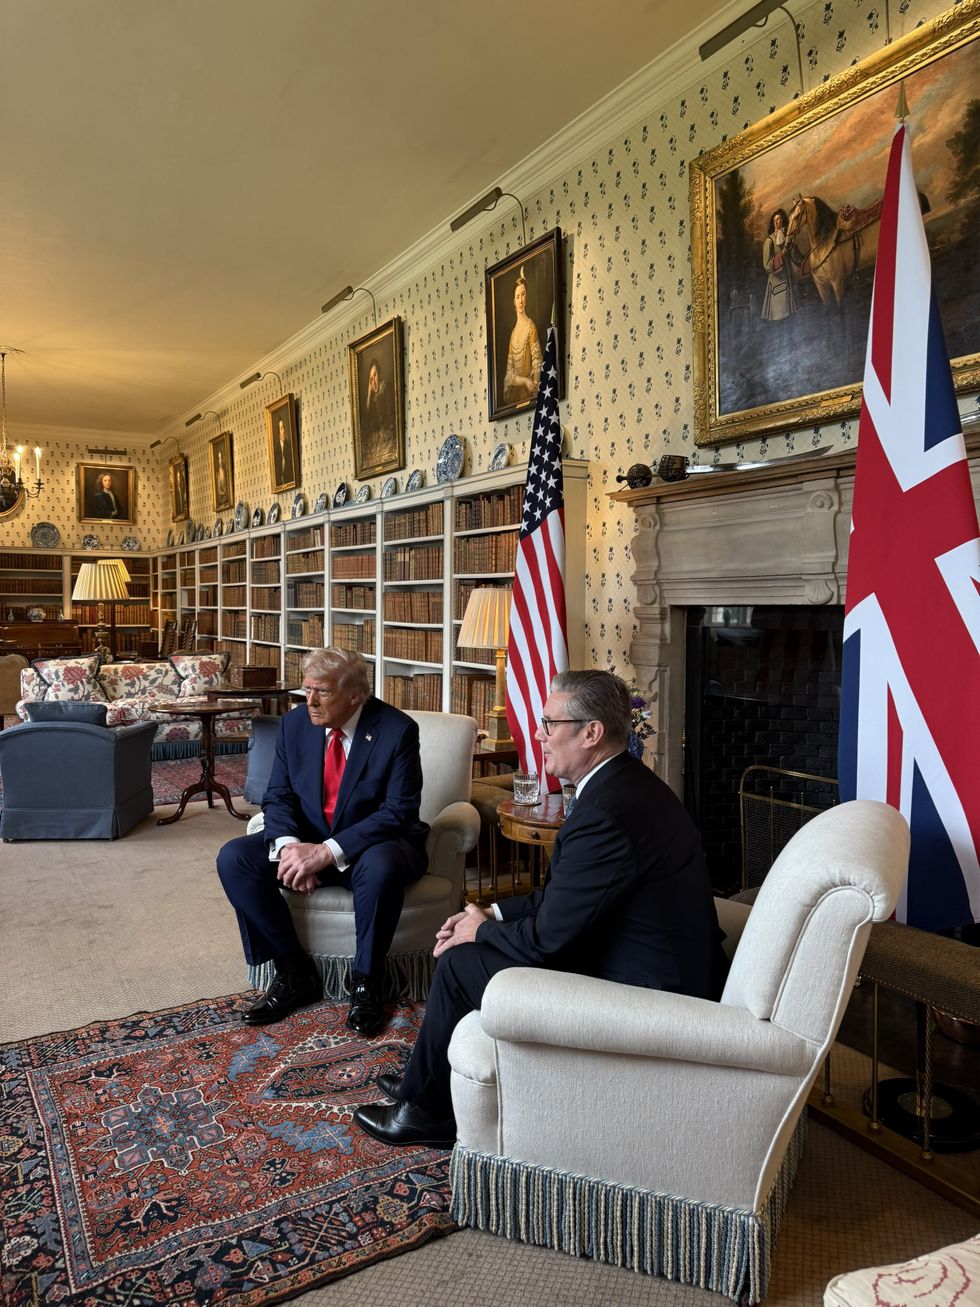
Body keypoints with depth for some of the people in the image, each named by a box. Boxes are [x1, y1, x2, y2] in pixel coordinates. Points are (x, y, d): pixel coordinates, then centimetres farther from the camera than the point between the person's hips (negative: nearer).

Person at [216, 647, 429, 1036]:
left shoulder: (397, 730, -17)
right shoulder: (295, 723, -2)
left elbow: (398, 813, -21)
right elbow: (277, 796, 1)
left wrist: (328, 852, -29)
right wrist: (288, 844, -22)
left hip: (373, 844, -4)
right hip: (307, 841, 5)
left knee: (381, 869, -38)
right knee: (234, 858, -17)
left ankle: (366, 982, -12)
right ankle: (295, 973, -5)